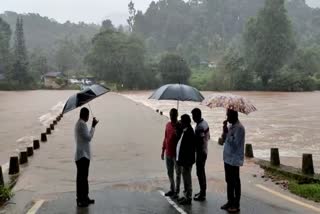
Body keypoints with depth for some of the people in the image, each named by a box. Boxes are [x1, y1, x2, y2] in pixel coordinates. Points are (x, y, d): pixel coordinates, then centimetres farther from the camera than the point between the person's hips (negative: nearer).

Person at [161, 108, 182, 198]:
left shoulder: (179, 126, -11)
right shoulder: (168, 125, 8)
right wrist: (163, 151, 15)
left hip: (176, 153, -6)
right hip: (168, 153, 6)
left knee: (178, 173, 4)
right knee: (169, 172, 15)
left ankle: (176, 191, 13)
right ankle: (172, 189, 29)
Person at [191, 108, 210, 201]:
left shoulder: (200, 126, -23)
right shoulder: (204, 123, 8)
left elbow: (199, 141, -24)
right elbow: (208, 137, 16)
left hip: (201, 152, -10)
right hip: (204, 151, 10)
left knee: (200, 173, -2)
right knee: (202, 172, 17)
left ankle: (202, 194, 6)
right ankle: (203, 192, 27)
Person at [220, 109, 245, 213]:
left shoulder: (239, 127, -17)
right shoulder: (231, 126, 12)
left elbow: (235, 144, -23)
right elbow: (226, 140, 15)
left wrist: (227, 132, -21)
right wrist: (225, 132, -1)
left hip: (234, 160, -9)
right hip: (228, 158, 9)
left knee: (235, 182, 0)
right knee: (229, 181, 16)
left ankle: (236, 205, 10)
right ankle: (230, 201, 26)